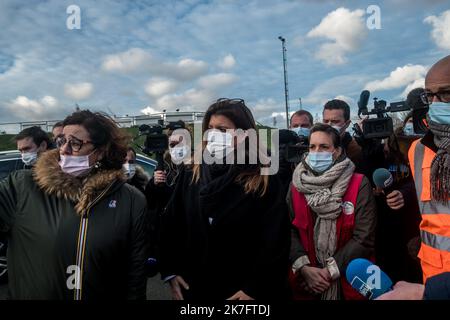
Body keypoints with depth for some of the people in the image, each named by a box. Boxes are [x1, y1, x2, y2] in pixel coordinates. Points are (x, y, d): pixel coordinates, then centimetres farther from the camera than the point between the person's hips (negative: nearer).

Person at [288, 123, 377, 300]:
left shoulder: (359, 185, -9)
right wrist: (303, 268, -15)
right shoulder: (297, 184, -1)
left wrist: (330, 271, -14)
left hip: (349, 280, -2)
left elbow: (364, 238, -13)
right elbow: (289, 229, -5)